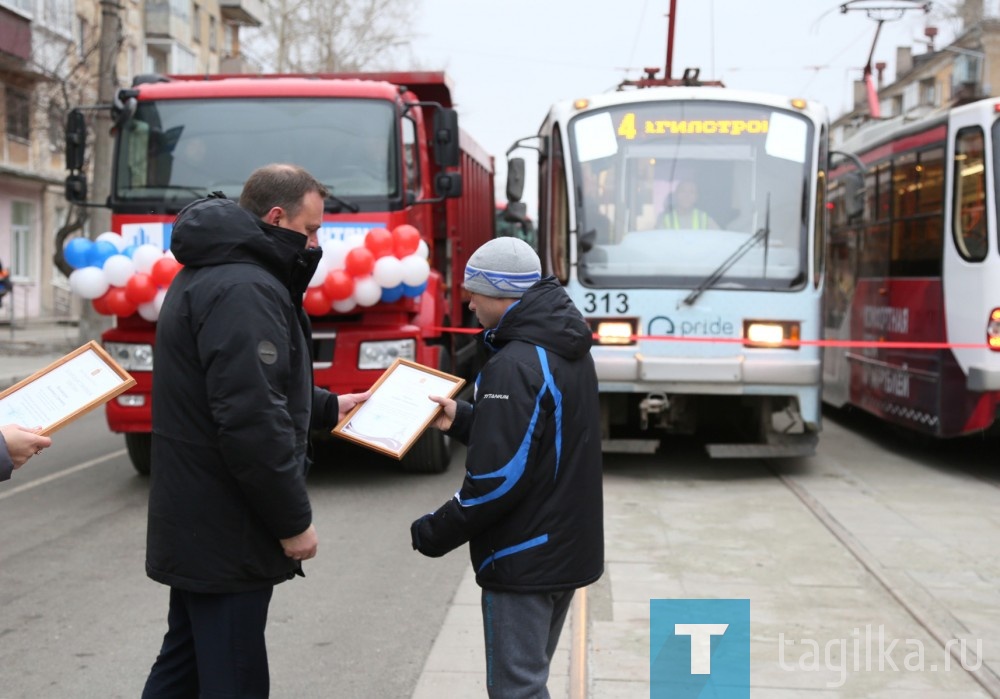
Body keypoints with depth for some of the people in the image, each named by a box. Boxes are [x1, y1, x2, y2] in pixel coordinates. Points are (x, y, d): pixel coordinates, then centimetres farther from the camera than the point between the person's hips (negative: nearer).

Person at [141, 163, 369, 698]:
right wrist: (294, 523, -18)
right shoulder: (243, 291, -20)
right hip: (226, 536, -11)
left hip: (193, 527, 11)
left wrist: (329, 407, 27)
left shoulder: (208, 276, 15)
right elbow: (253, 424, -26)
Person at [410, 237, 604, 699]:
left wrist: (432, 534, -13)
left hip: (523, 558, -10)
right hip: (568, 548, 10)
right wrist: (461, 419, 12)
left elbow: (497, 480, -24)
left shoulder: (514, 366, -22)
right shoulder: (568, 351, 8)